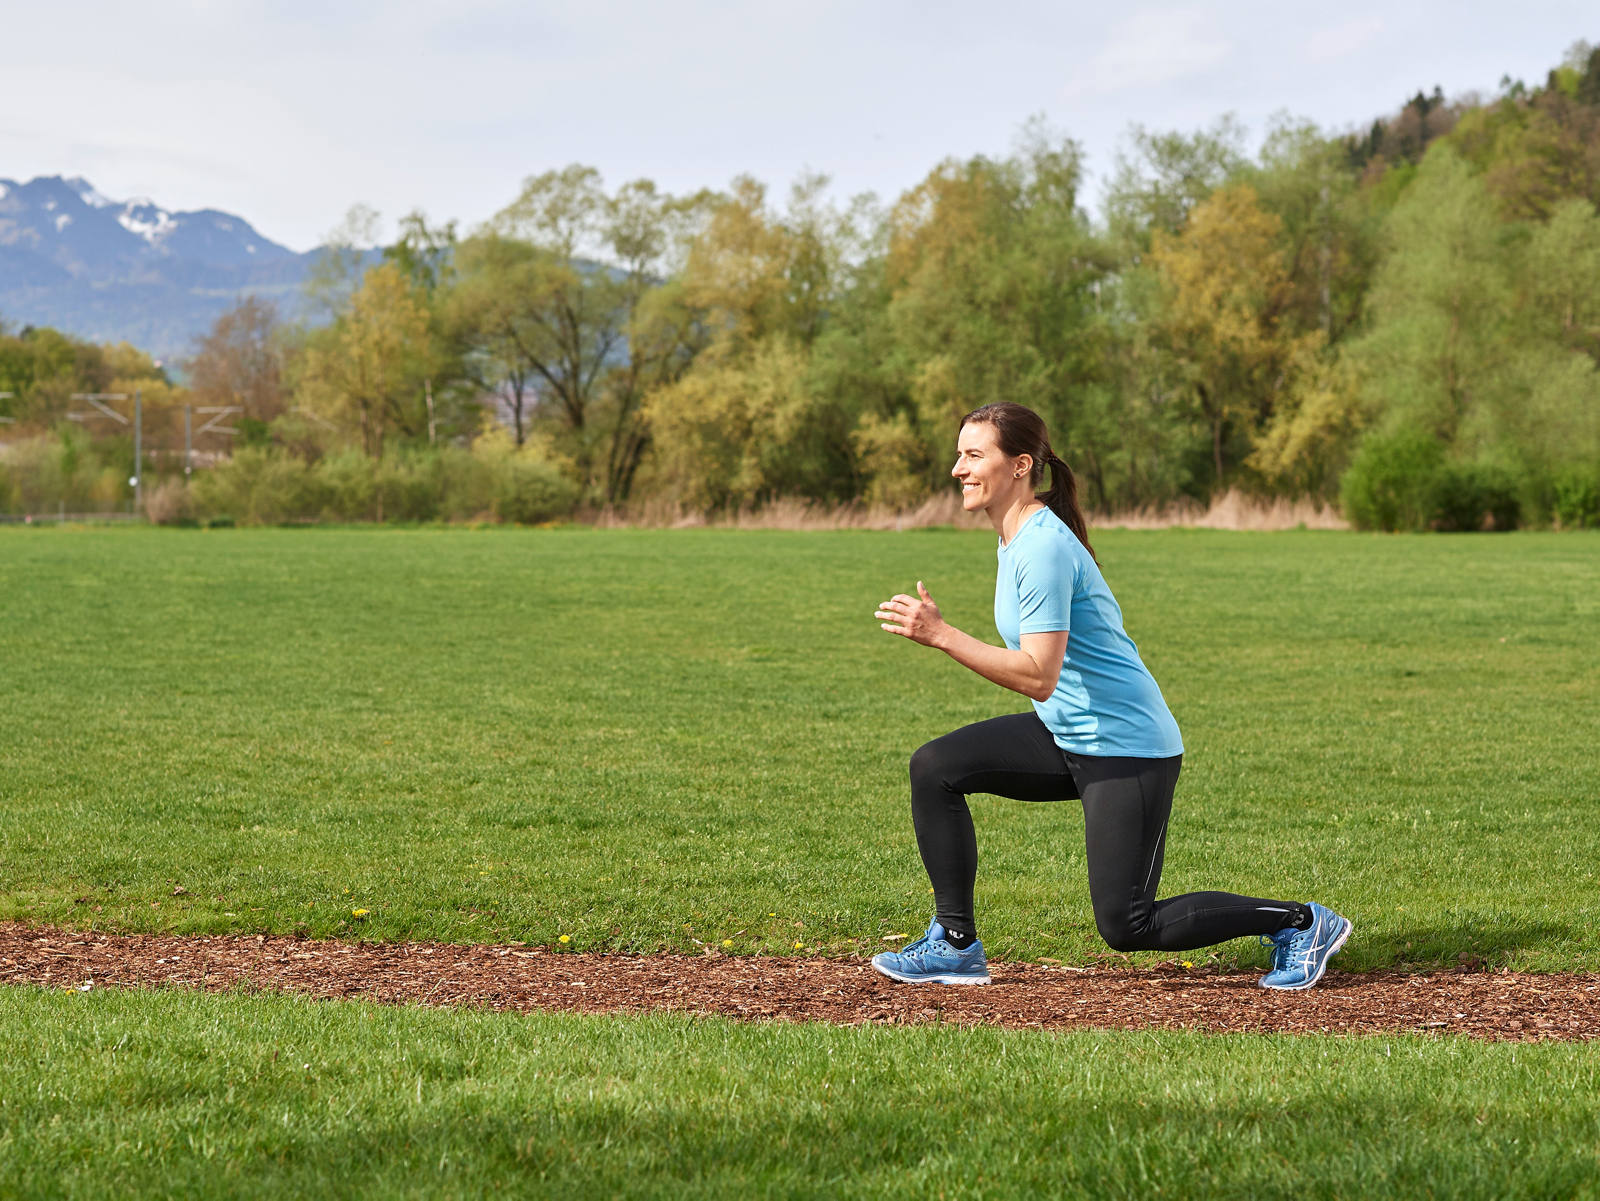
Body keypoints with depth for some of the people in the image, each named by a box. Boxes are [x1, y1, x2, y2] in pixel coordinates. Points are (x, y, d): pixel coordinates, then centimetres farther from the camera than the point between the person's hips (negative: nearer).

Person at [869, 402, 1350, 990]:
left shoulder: (1043, 547, -22)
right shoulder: (1015, 537, 8)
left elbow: (1039, 677, -30)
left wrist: (940, 634, -31)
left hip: (1124, 749, -9)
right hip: (1066, 739, 10)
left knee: (1127, 927, -5)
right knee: (935, 768, -2)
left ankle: (1301, 922, 10)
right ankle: (955, 945, 5)